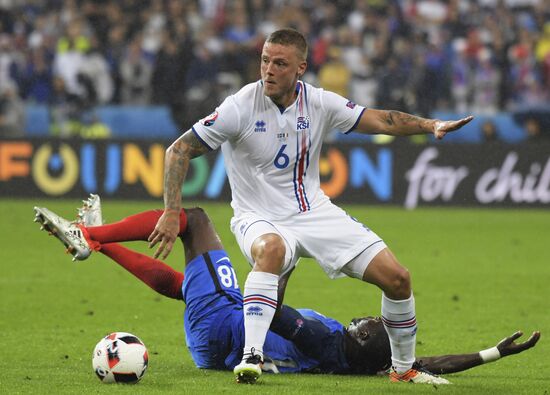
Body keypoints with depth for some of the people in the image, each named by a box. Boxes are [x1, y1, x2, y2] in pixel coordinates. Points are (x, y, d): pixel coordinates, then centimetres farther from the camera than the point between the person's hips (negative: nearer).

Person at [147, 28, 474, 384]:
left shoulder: (319, 102, -4)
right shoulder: (241, 107, -16)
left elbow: (380, 120, 1)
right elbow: (179, 150, -14)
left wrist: (430, 125, -15)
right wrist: (172, 213, -22)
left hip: (315, 212, 5)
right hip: (260, 219, -4)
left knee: (397, 278, -5)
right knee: (272, 249, -43)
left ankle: (404, 368, 16)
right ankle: (251, 356, -42)